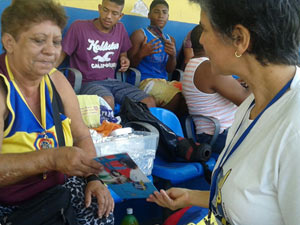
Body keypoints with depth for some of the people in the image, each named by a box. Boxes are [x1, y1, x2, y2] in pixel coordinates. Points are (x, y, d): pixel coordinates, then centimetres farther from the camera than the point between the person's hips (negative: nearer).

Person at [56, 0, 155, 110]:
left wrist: (124, 60, 0)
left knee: (150, 102, -15)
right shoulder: (78, 27, -4)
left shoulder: (120, 29, 11)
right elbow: (61, 55, -2)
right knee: (107, 101, -38)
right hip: (88, 83, -5)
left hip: (112, 82, 5)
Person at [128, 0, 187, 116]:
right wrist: (141, 54, -23)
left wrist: (172, 55, -9)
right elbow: (130, 64, -2)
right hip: (145, 80, -6)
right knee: (177, 97, -28)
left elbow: (170, 70, 12)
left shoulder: (170, 39, 19)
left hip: (164, 81, 6)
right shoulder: (140, 34, 2)